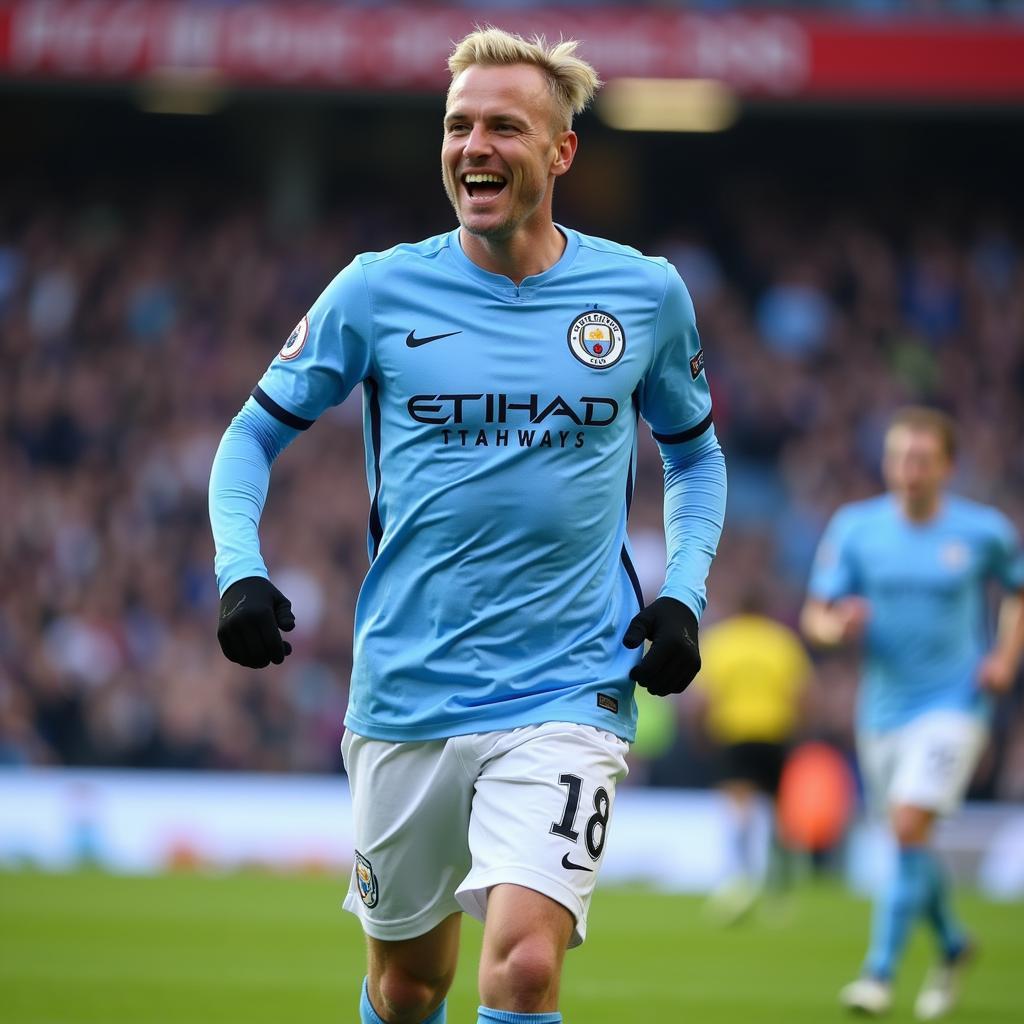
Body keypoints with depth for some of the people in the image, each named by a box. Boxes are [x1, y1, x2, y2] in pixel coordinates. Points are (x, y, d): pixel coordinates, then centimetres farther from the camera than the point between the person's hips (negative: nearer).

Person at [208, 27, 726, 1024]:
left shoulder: (644, 294, 2)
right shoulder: (378, 291, 0)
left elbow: (694, 453, 18)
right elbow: (256, 432, 10)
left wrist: (682, 595, 3)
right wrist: (239, 569, -8)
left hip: (567, 693, -1)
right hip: (406, 697, 1)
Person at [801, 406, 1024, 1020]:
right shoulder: (855, 528, -2)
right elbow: (816, 616, 2)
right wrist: (837, 627, -22)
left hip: (954, 701, -3)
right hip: (884, 708, 4)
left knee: (910, 827, -18)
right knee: (909, 837, 13)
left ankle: (880, 974, -14)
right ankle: (953, 946, 40)